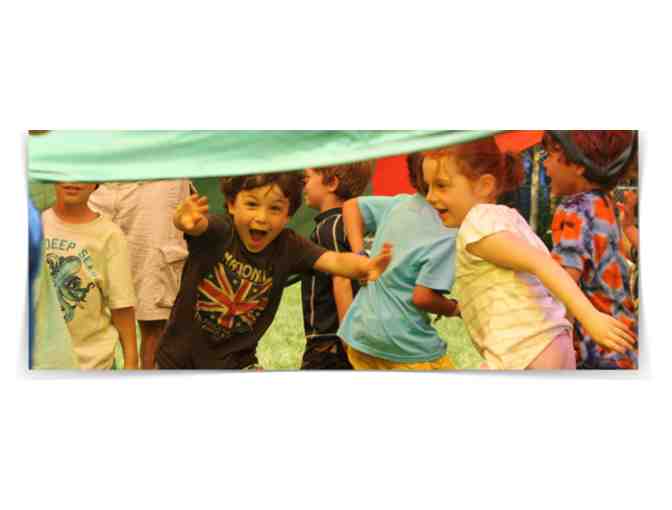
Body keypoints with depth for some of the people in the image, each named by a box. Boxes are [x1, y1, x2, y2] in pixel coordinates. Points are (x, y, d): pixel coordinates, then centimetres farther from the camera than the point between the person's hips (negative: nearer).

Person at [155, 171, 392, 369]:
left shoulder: (288, 246, -14)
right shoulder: (218, 231, -21)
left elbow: (335, 260, -27)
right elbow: (198, 225, -42)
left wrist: (366, 266, -49)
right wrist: (184, 219, -68)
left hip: (235, 361, 2)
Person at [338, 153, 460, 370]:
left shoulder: (398, 204, 3)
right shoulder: (447, 235, -17)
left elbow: (351, 205, 17)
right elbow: (422, 297, -20)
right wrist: (453, 308, -1)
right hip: (407, 348, -7)